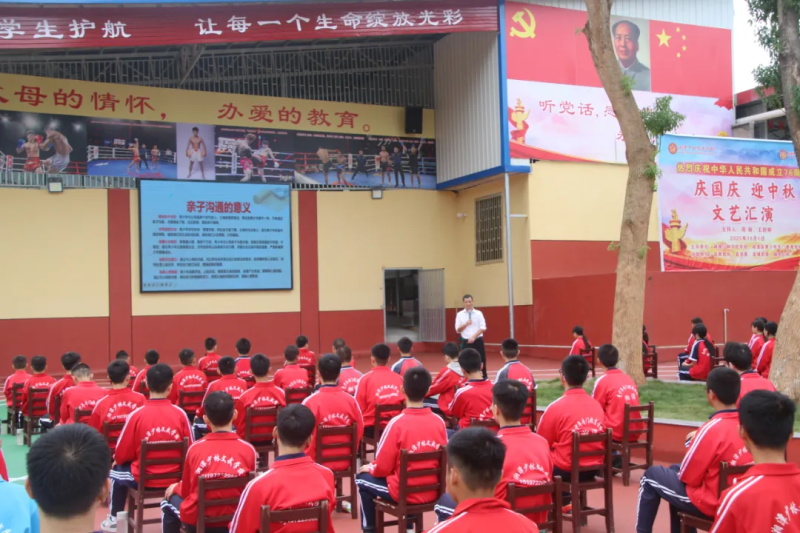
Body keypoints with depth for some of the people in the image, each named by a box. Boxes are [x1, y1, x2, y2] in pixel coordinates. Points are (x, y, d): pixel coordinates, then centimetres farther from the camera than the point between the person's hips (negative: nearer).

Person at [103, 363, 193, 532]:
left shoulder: (137, 415, -15)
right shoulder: (180, 413, -11)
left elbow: (121, 455, -5)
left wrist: (117, 460, 18)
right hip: (175, 477, 2)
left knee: (117, 471, 28)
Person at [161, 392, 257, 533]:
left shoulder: (195, 448, -12)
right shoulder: (248, 449, -12)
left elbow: (186, 490, 1)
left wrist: (176, 487, 24)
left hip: (196, 521, -1)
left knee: (170, 498, 30)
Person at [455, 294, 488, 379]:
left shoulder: (478, 313, 0)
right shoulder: (460, 314, 3)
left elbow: (483, 328, -6)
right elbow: (457, 330, 3)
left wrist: (473, 337, -17)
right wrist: (466, 324, -14)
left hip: (478, 341, -1)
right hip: (466, 341, 1)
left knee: (481, 362, 2)